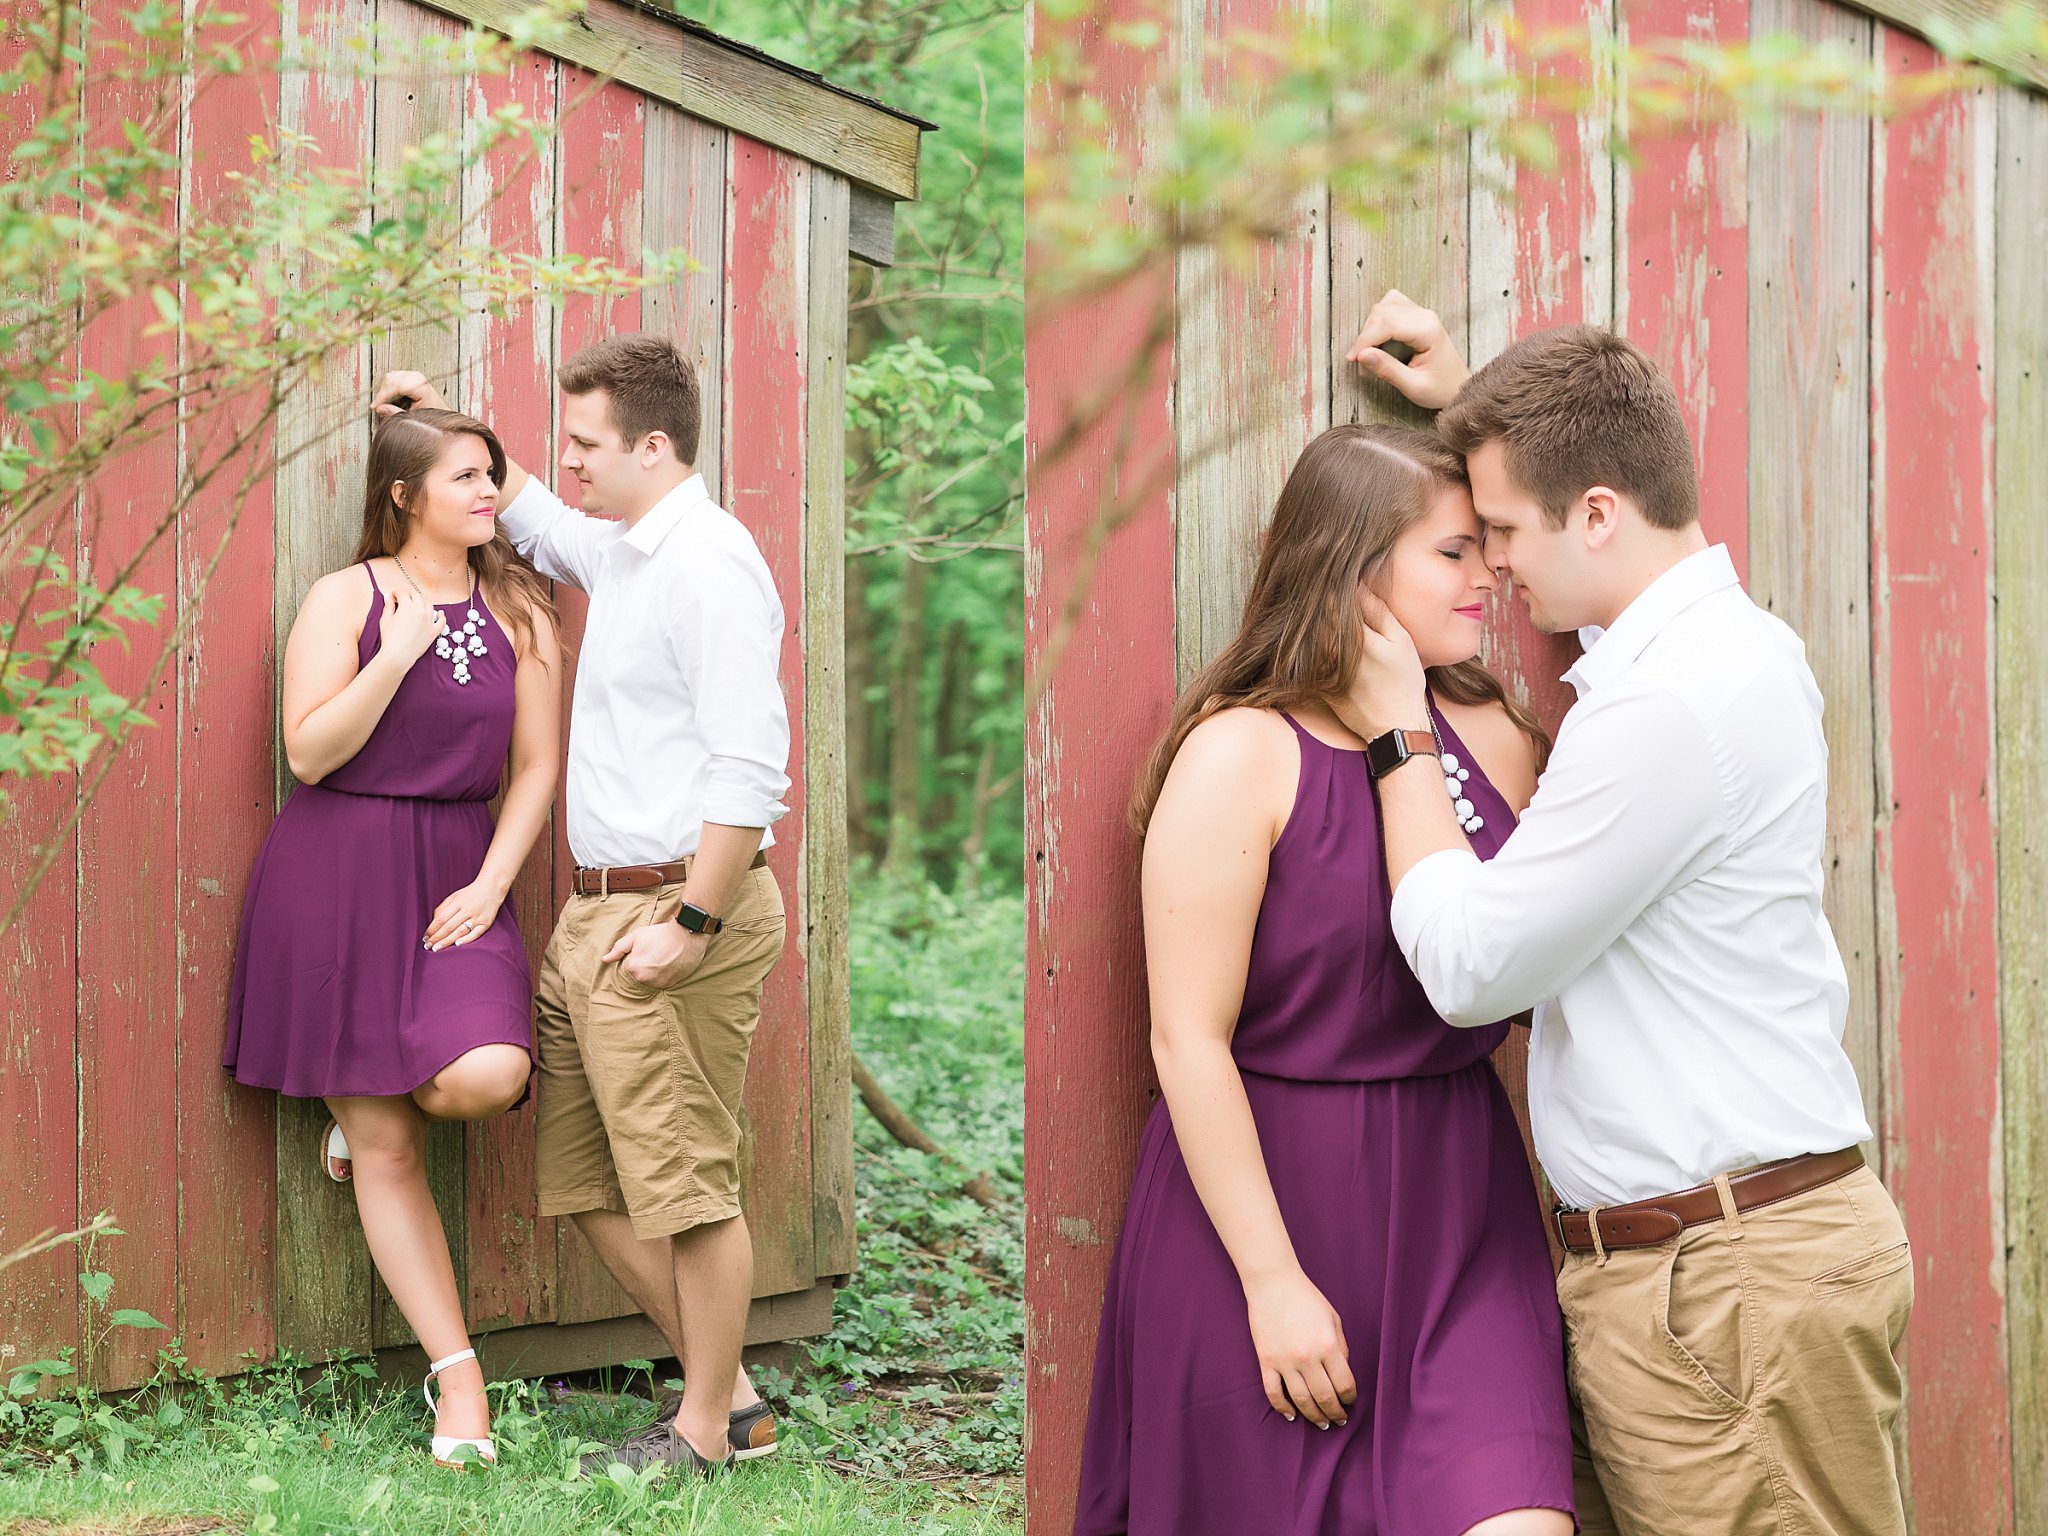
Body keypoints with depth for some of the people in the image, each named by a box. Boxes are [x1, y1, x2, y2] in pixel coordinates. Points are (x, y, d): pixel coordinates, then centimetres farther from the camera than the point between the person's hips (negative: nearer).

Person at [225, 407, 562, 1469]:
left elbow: (535, 766, 6)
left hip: (455, 875, 3)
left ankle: (370, 1106, 10)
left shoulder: (518, 613, 7)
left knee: (488, 1075, -26)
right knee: (385, 1154, -1)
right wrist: (402, 650, -16)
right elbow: (310, 750, -10)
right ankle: (459, 1379, 6)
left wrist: (490, 884, -6)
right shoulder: (347, 599, -2)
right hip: (338, 873, -2)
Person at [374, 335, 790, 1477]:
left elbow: (750, 764, -22)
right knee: (583, 1175, 12)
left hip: (675, 907, -10)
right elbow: (532, 519, 41)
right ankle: (726, 1388, 20)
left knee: (685, 1182, -4)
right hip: (599, 913, 10)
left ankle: (710, 1427, 7)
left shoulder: (707, 561, -15)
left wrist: (692, 924, -23)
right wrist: (446, 424, 32)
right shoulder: (622, 553, 16)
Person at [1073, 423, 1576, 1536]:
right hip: (1269, 1199, -4)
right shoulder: (1242, 754, -10)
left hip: (1455, 1209, 4)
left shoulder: (1494, 737, 7)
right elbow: (1190, 1040, -14)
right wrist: (1272, 1279, -15)